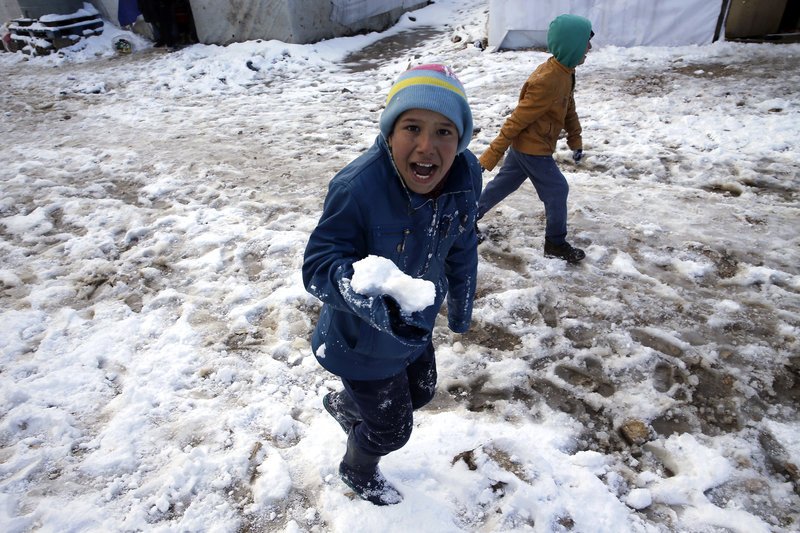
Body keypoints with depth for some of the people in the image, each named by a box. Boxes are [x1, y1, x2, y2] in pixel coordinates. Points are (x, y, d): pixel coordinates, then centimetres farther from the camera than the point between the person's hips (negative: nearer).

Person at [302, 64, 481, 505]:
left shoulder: (465, 174, -16)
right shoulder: (357, 186, -36)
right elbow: (318, 264, -29)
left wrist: (460, 307, 13)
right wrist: (359, 289, -52)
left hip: (414, 325, 7)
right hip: (362, 338, -6)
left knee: (421, 392, 31)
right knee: (391, 429, 15)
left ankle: (343, 404, 61)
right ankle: (357, 470, 55)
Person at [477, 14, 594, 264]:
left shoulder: (564, 72, 2)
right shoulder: (546, 82, -28)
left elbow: (569, 108, 17)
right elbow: (517, 120, -27)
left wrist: (575, 140, 19)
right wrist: (491, 156, -24)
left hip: (524, 145, 10)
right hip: (533, 149, -10)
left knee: (504, 183, 20)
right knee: (557, 190, 2)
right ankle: (555, 243, 17)